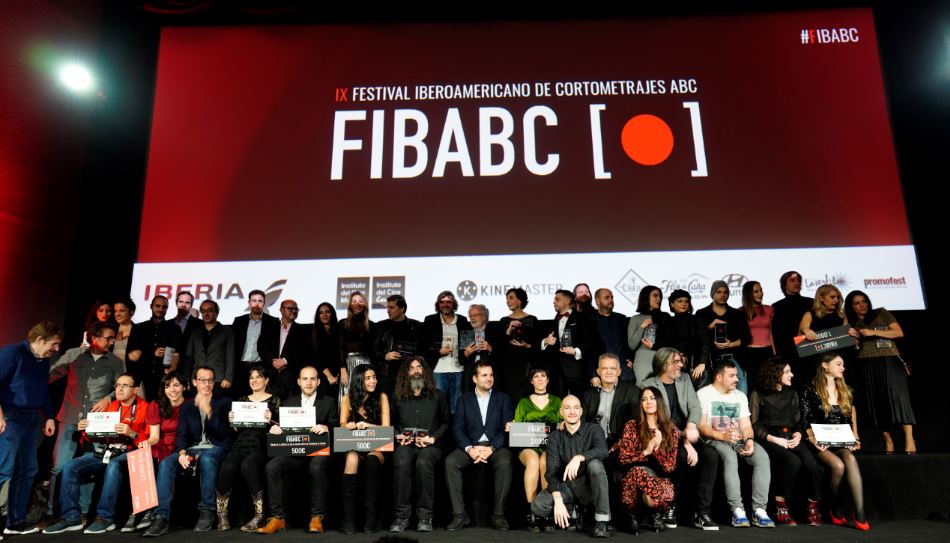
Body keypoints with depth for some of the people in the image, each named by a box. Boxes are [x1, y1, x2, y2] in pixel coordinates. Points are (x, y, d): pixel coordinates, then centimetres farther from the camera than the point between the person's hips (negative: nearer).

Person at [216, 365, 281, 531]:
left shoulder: (274, 400, 11)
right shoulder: (242, 400, 23)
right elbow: (236, 429, 21)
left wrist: (270, 420, -16)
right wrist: (232, 421, 0)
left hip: (261, 444, -3)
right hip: (241, 443, 4)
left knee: (247, 466, -35)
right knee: (226, 467, -29)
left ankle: (259, 516, -24)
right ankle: (222, 515, -14)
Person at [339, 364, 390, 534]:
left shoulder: (381, 397, 4)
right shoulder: (348, 399, 8)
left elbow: (386, 427, -2)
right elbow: (342, 424, 2)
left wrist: (368, 425, -19)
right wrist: (349, 426, -21)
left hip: (376, 447, -1)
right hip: (353, 447, 1)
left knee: (371, 459, -35)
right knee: (352, 458, -34)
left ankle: (371, 518, -28)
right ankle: (348, 518, -32)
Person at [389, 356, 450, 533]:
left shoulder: (437, 396, 18)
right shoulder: (399, 397, 22)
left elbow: (446, 422, 12)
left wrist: (433, 438, -3)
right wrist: (397, 435, 0)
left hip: (430, 445, -1)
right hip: (405, 443, 1)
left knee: (423, 462, -37)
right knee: (401, 462, -35)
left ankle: (425, 515, -28)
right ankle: (402, 515, -28)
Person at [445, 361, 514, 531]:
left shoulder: (503, 398, 10)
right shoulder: (464, 399, 13)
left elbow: (507, 428, 0)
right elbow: (457, 428, 3)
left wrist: (491, 448, -17)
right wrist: (469, 449, -16)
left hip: (496, 445, -1)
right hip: (470, 445, 1)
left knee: (505, 463, -33)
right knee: (450, 462, -27)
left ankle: (499, 514, -21)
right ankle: (459, 514, -19)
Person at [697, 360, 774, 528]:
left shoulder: (740, 396, 20)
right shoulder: (704, 394, 1)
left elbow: (746, 426, 13)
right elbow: (701, 426, -7)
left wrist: (749, 440, -9)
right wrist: (722, 436, -23)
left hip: (739, 440, 5)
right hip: (714, 440, -5)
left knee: (762, 457, -25)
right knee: (730, 457, -36)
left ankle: (759, 510, -26)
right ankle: (738, 511, -33)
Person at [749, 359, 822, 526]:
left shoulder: (792, 394, 19)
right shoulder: (758, 395, 3)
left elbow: (798, 421, 20)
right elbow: (754, 425, -2)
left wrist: (798, 434, -2)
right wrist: (774, 439, -14)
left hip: (791, 438, 4)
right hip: (769, 440, -4)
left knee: (810, 463, -27)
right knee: (793, 461, -33)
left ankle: (812, 508, -9)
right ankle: (780, 509, -22)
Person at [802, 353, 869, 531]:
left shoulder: (847, 392, 16)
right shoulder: (811, 392, 0)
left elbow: (852, 420, 19)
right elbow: (806, 423, -1)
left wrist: (855, 440, 3)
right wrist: (814, 441, -15)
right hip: (822, 444, -3)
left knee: (850, 459, -31)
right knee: (838, 465, -31)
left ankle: (859, 513, -35)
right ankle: (835, 510, -10)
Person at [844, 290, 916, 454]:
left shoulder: (881, 314, 9)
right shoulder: (851, 324, 14)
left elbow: (899, 333, 1)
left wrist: (874, 332, -8)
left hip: (890, 362, -2)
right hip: (867, 366, 2)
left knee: (897, 396, -15)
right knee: (876, 402, -2)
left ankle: (909, 440, -15)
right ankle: (888, 441, 4)